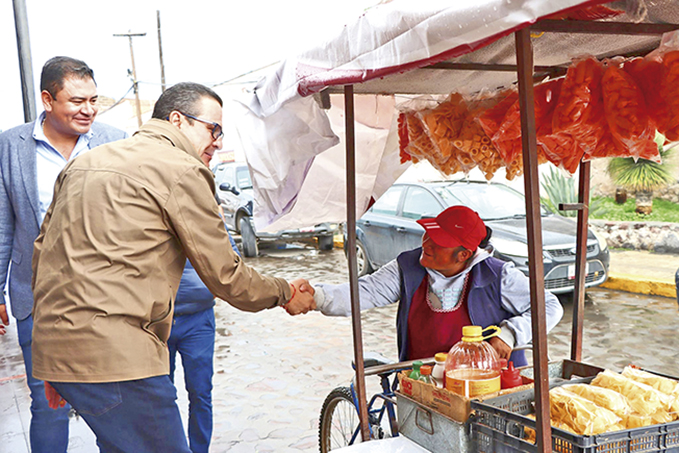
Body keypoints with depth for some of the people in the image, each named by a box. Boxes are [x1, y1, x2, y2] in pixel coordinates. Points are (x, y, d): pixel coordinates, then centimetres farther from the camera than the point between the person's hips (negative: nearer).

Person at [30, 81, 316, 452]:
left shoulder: (84, 162, 20)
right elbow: (224, 276, -4)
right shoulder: (182, 170, -5)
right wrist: (284, 293, 14)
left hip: (55, 346, 9)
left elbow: (43, 250, 21)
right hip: (114, 354, -9)